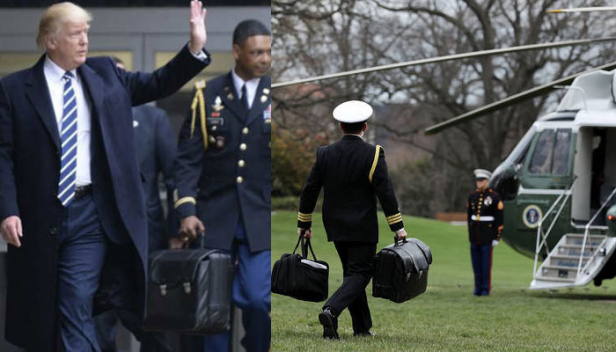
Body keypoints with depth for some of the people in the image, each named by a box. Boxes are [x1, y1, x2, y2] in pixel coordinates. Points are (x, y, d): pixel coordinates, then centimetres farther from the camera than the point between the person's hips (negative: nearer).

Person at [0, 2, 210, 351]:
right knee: (41, 312, 9)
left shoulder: (105, 74, 10)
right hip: (39, 216, -1)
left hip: (90, 211, 1)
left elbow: (157, 84, 11)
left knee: (75, 310, -4)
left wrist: (195, 48, -4)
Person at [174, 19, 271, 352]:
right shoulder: (207, 95, 4)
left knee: (258, 299, -11)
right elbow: (188, 158, 3)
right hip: (214, 217, 1)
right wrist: (186, 209, -7)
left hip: (261, 219, -1)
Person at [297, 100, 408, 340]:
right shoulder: (373, 155, -11)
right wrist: (398, 227, -6)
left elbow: (309, 191, 3)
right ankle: (331, 310, -25)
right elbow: (385, 193, -12)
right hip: (362, 228, -5)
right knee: (359, 273, -2)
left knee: (352, 272, 16)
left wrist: (304, 223, 14)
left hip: (336, 226, 5)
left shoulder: (325, 154, 0)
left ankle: (361, 327, 17)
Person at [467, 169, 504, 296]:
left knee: (486, 262, -4)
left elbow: (499, 218, -7)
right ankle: (478, 287, 14)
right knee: (476, 262, 6)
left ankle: (486, 289, 3)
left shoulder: (494, 196, -8)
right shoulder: (472, 195, 7)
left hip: (487, 234, -5)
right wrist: (470, 233, 14)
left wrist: (497, 237, -9)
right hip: (475, 235, 5)